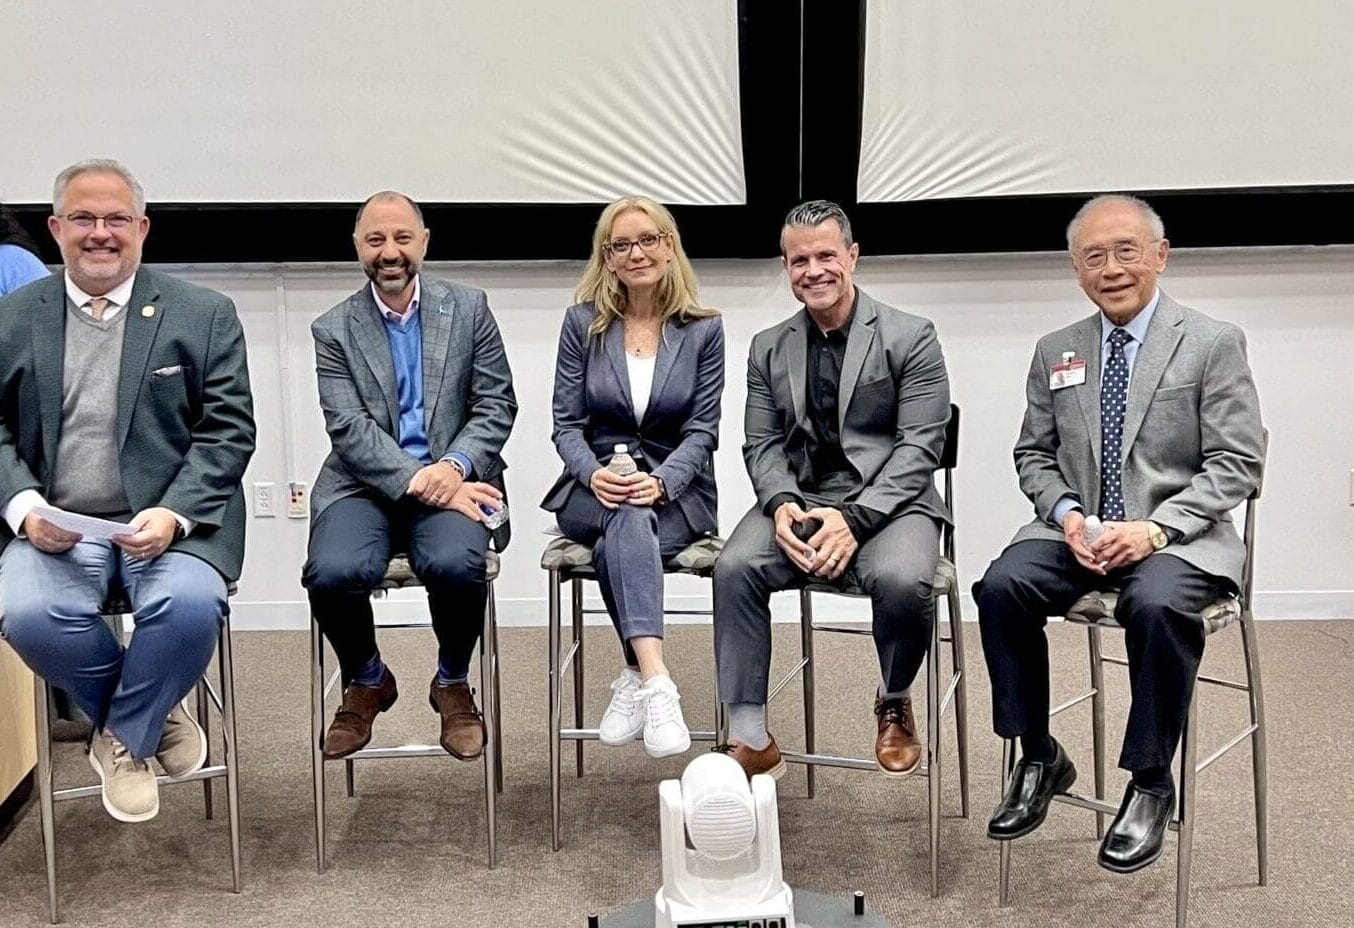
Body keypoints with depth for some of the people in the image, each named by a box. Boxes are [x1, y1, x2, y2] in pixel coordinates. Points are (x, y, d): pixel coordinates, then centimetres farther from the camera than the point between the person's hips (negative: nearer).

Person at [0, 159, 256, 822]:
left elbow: (228, 431, -1)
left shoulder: (204, 315, 5)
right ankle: (153, 715, 0)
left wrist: (174, 513, -16)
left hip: (170, 520, -1)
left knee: (189, 604, -32)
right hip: (54, 524, 2)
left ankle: (124, 736, 0)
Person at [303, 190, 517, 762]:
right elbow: (349, 429, -5)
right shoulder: (333, 331, 5)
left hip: (450, 480, 0)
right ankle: (367, 683, 6)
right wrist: (417, 481, -20)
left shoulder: (469, 309, 8)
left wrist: (454, 467, -14)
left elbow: (497, 406, 4)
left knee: (455, 564, -32)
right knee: (332, 574, -28)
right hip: (366, 484, 1)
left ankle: (453, 684, 1)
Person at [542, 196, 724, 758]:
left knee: (616, 547, -35)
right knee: (628, 521, -37)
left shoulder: (703, 328, 1)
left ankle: (636, 678, -27)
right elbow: (566, 423, 2)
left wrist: (659, 482, -21)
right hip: (594, 488, 0)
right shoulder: (583, 322, 4)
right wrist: (594, 474, -19)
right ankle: (656, 683, -47)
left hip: (675, 490, 0)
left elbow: (702, 430, -2)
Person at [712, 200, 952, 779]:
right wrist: (782, 505, -12)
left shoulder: (910, 338, 0)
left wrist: (854, 518, -19)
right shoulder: (768, 348, 13)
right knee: (733, 569, -26)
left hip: (888, 501, -3)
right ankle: (751, 739, -15)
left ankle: (894, 704, 0)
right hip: (800, 498, 3)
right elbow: (762, 444, 10)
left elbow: (920, 447, -7)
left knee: (900, 579, -34)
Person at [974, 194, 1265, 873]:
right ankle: (1039, 759, -6)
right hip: (1077, 530, 4)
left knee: (1156, 605, -36)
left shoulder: (1213, 344, -1)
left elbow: (1236, 464, -6)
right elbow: (1034, 453, 15)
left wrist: (1155, 528, -18)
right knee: (1001, 587, -24)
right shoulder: (1055, 353, 12)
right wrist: (1066, 515, -6)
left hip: (1177, 535, -4)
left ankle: (1150, 783, -14)